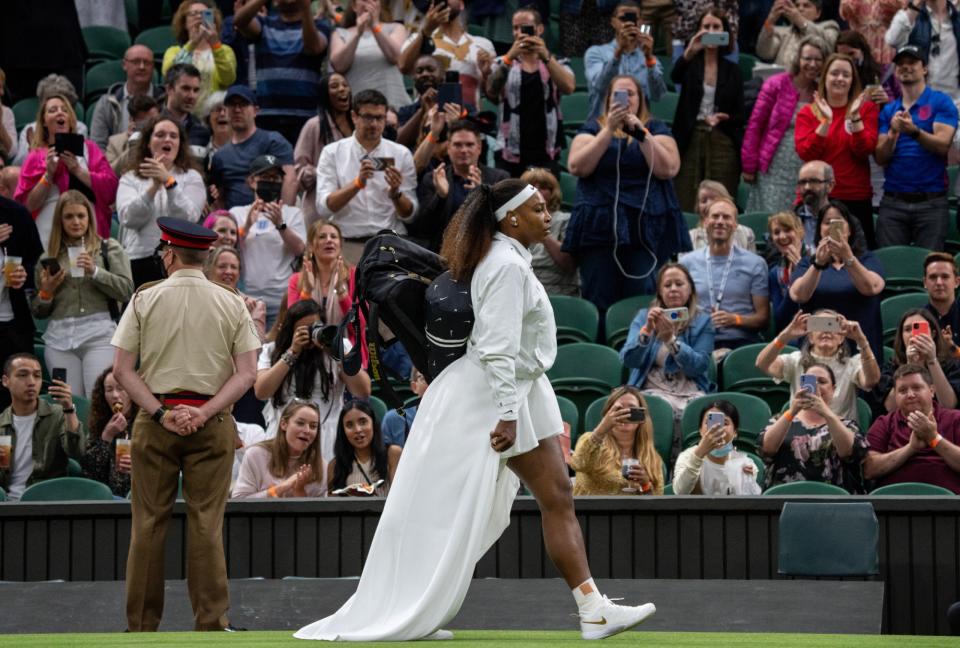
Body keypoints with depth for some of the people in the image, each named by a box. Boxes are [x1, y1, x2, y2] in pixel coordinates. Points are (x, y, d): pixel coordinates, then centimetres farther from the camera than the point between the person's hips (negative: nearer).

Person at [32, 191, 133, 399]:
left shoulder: (109, 248, 10)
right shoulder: (49, 257, 15)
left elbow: (126, 290, 0)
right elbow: (38, 312, 17)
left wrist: (95, 271, -10)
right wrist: (46, 292, -2)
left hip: (99, 334, -2)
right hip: (60, 338, 2)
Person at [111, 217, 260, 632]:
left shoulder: (145, 300, 1)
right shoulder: (231, 304, 4)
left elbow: (122, 370, -3)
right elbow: (247, 374, -3)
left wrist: (161, 413, -7)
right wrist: (204, 413, -7)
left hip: (154, 422, 0)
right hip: (212, 425, 0)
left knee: (148, 524, 4)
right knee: (207, 526, 1)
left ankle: (141, 627, 7)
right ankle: (211, 625, 0)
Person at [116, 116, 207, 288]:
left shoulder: (191, 177, 11)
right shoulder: (130, 179, 13)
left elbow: (189, 217, -5)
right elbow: (128, 218, -3)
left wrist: (169, 182, -17)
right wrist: (154, 186, -14)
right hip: (139, 260, 1)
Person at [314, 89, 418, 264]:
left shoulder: (401, 154, 9)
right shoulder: (332, 152, 6)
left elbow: (408, 214, 7)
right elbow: (323, 208, -6)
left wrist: (395, 193, -13)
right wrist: (358, 182, -17)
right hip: (347, 245, -1)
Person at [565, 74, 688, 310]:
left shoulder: (655, 128, 13)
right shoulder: (593, 128, 14)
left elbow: (668, 169, -3)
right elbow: (577, 167, -3)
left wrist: (640, 132, -9)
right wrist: (609, 129, -8)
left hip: (647, 229, 0)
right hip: (600, 227, 0)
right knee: (598, 304, -5)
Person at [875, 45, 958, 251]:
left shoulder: (941, 103, 3)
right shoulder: (889, 110, 13)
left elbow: (942, 145, -11)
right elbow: (881, 158, 6)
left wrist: (914, 131, -27)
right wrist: (893, 133, -13)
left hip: (931, 202, -3)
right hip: (893, 201, 3)